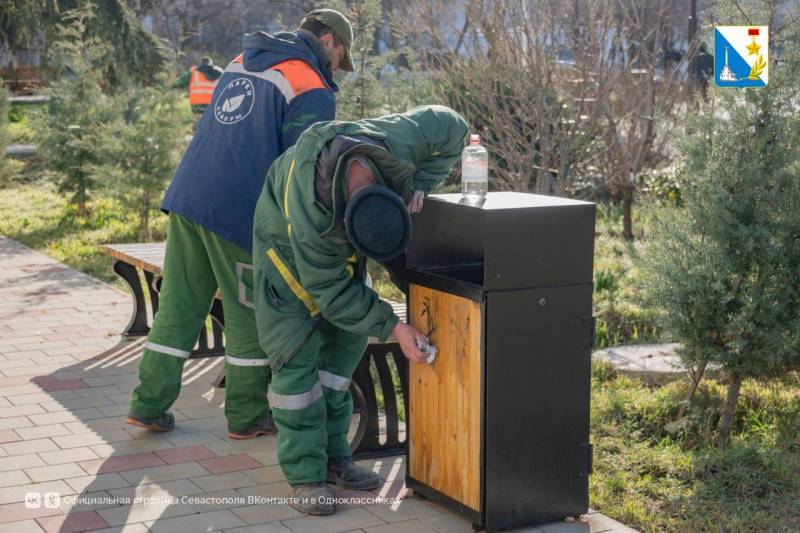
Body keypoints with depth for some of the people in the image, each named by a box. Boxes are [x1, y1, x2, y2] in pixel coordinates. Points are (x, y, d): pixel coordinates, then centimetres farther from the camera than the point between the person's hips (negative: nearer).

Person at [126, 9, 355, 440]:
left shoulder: (242, 62, 19)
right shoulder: (312, 91, -6)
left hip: (187, 196, 7)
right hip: (238, 211, -7)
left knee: (178, 306, 13)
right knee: (250, 315, 7)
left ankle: (149, 405, 16)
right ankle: (247, 416, 18)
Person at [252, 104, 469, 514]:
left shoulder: (396, 139, -38)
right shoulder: (309, 214, -45)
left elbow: (451, 126, -15)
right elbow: (330, 291, -30)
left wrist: (419, 185, -25)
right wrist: (393, 327, -29)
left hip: (340, 244, 6)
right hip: (287, 246, -5)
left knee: (345, 344, 6)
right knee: (296, 353, -12)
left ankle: (333, 455, 16)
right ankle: (305, 476, -6)